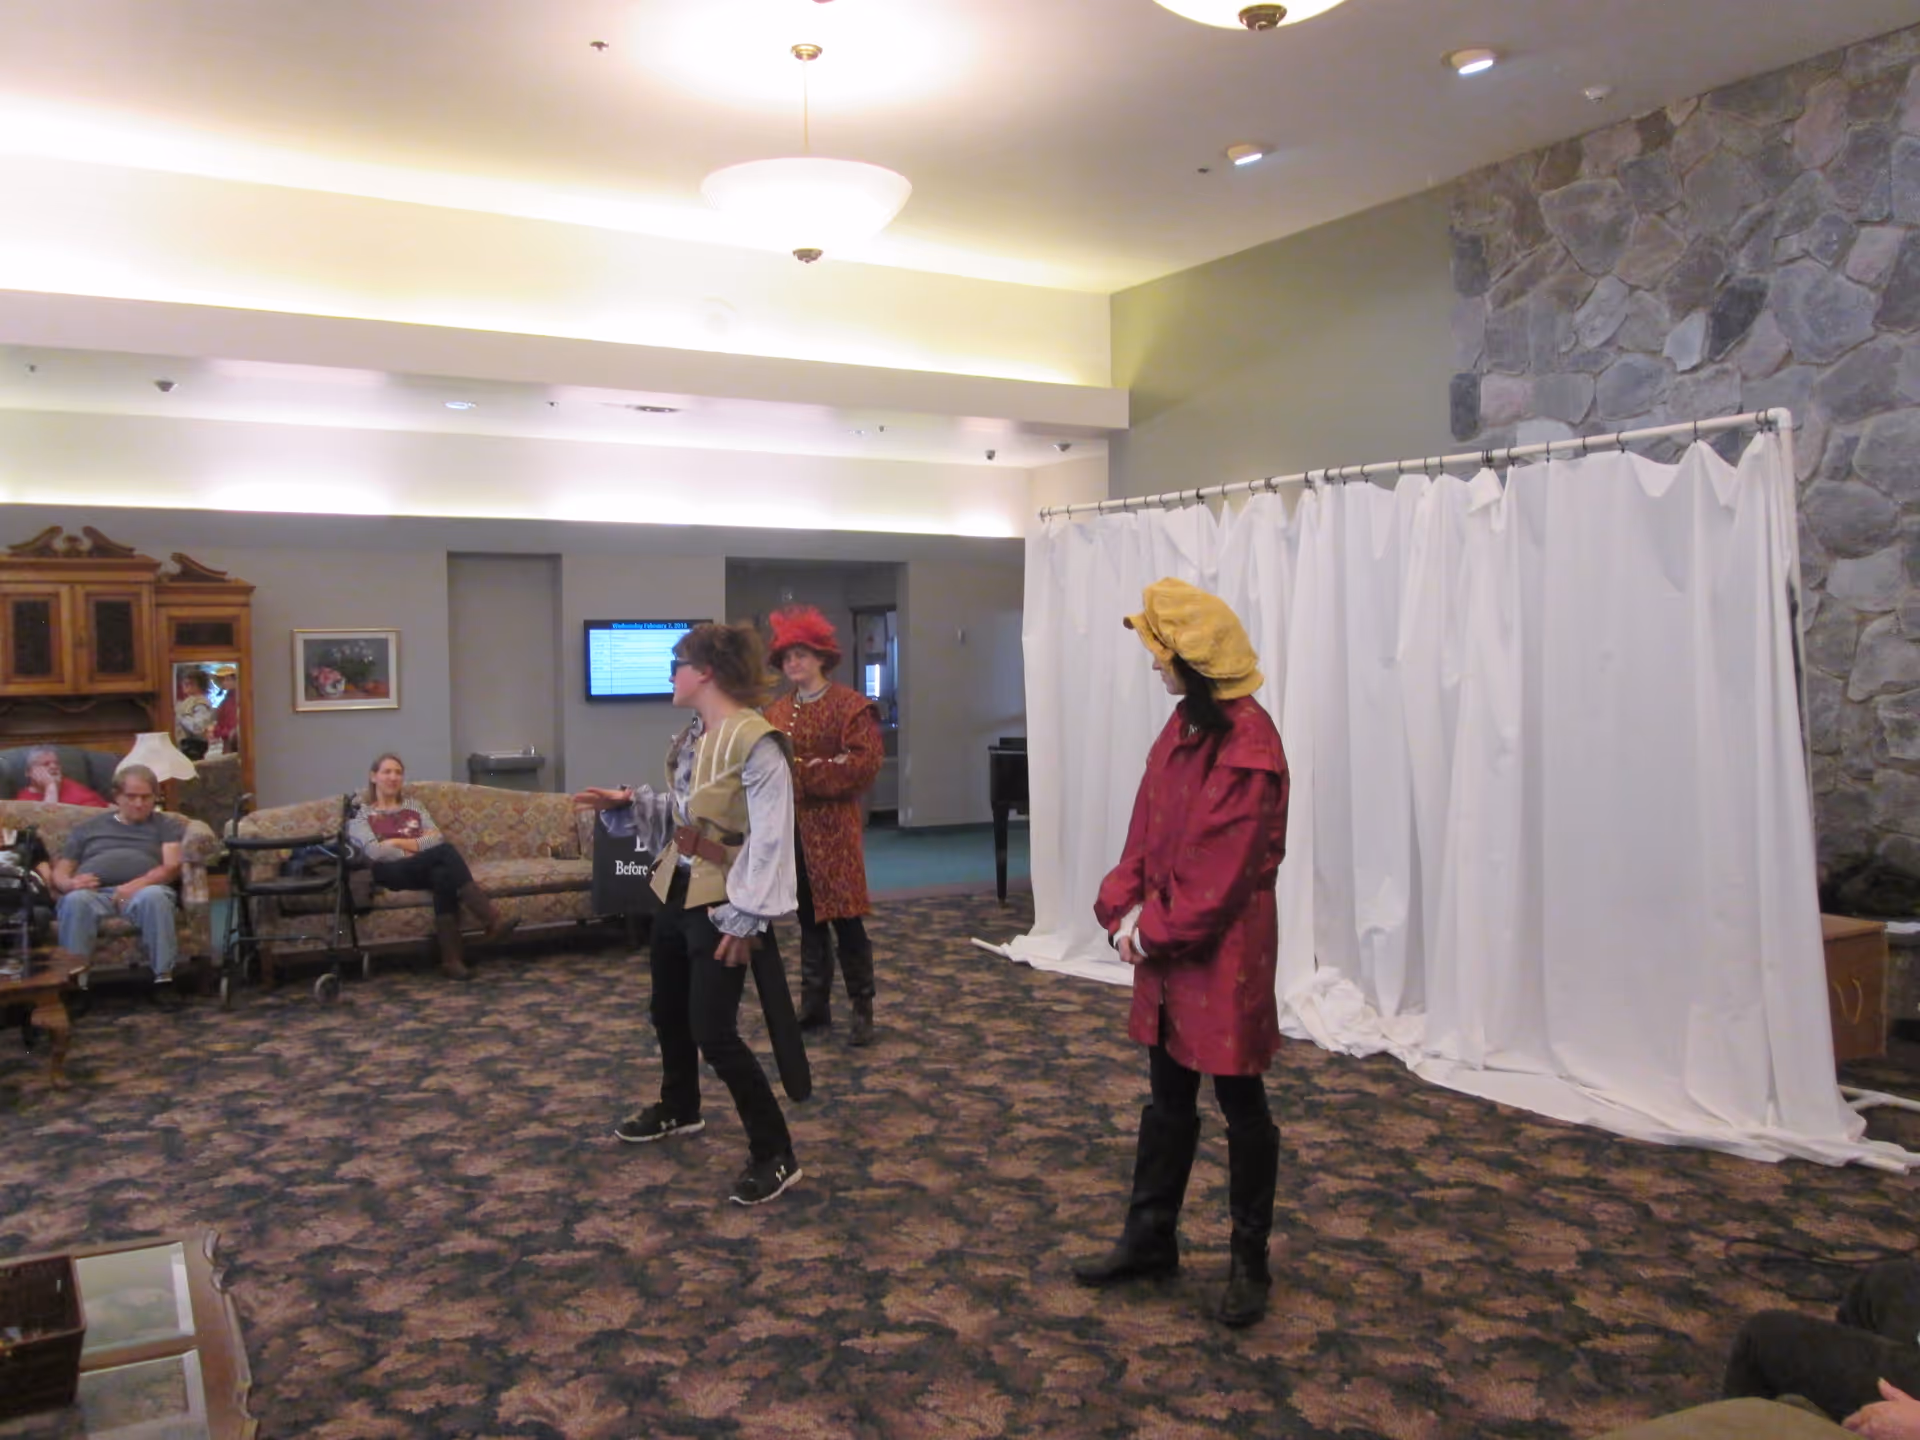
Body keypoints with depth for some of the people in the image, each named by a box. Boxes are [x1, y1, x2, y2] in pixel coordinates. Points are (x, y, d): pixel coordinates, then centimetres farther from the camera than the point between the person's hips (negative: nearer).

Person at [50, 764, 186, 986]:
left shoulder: (168, 824, 23)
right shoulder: (87, 828, 30)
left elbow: (172, 867, 6)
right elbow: (59, 872, 23)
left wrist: (137, 885, -14)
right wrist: (69, 883, -4)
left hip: (143, 891, -2)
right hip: (94, 894, 2)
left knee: (153, 895, -39)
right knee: (75, 900, -35)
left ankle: (164, 976, -46)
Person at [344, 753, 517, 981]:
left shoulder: (413, 803, 25)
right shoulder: (360, 812, 13)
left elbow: (438, 838, 9)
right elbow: (375, 851, -5)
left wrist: (398, 843, -1)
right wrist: (416, 849, -8)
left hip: (425, 868, 4)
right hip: (390, 872, -4)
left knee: (443, 874, -36)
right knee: (445, 852, -32)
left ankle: (451, 958, -44)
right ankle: (492, 918, -43)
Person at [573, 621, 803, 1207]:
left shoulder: (756, 742, -21)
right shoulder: (691, 736, 6)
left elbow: (769, 840, -22)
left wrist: (744, 918, -22)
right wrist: (628, 803, 4)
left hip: (718, 904, -9)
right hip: (674, 891, 9)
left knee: (714, 1032, -9)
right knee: (667, 1010, 24)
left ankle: (775, 1156, 3)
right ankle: (678, 1109, 48)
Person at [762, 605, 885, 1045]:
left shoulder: (851, 705, -5)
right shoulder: (776, 711, 14)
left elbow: (865, 763, -14)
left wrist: (806, 772, -17)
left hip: (832, 829, -6)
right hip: (788, 829, 6)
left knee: (845, 918, -4)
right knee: (808, 919, 11)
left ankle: (862, 1009, 5)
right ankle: (815, 1005, 20)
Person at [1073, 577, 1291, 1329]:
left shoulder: (1248, 744, -19)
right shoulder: (1183, 728, 7)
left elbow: (1223, 867, -20)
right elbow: (1147, 832, 8)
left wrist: (1156, 930, -15)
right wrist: (1126, 910, -5)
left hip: (1226, 952, -8)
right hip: (1164, 946, 8)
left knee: (1239, 1102, 8)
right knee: (1167, 1096, 17)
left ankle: (1250, 1261, 24)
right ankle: (1149, 1238, 31)